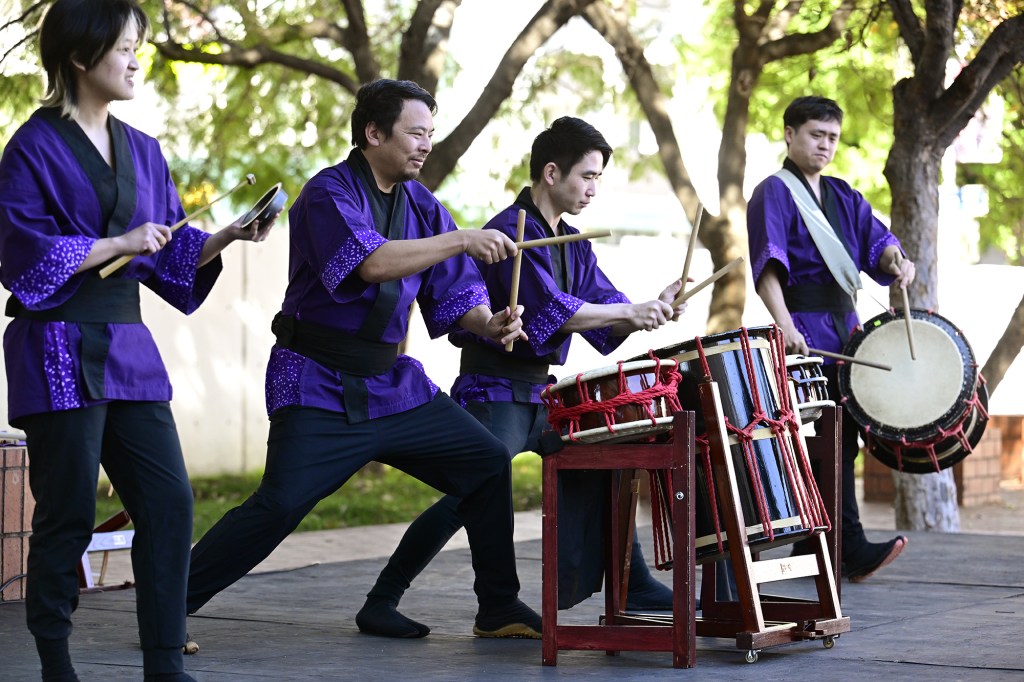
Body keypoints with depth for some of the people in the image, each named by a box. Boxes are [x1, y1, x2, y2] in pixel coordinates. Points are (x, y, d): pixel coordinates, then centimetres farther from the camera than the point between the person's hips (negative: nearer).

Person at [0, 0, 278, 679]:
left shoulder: (141, 150, 14)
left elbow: (173, 254, 15)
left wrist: (225, 237, -2)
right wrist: (120, 243, -14)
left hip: (127, 348, 7)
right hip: (60, 349, -6)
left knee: (168, 501, 0)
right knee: (68, 514, -2)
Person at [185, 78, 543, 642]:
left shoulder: (421, 204, 10)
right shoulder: (328, 193, -11)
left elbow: (451, 292, 9)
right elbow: (367, 262, -29)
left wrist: (488, 323, -12)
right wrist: (461, 241, -29)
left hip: (392, 384, 7)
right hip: (319, 387, -7)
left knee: (489, 463, 4)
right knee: (280, 504, -20)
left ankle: (499, 611, 18)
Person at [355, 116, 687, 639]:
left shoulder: (571, 243, 14)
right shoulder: (510, 233, -15)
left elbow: (604, 315, 9)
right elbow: (552, 312, -24)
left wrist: (651, 312, -11)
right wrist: (630, 312, -20)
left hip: (540, 391, 10)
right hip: (494, 390, -9)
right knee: (471, 494, -18)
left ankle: (632, 587, 21)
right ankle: (380, 603, -12)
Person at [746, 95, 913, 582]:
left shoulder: (843, 196, 19)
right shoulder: (773, 194, -4)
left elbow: (874, 239, 8)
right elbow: (768, 265, -17)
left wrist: (895, 258, -17)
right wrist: (784, 326, -31)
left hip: (845, 327, 8)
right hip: (804, 331, -8)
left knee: (842, 437, 9)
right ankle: (853, 551, -16)